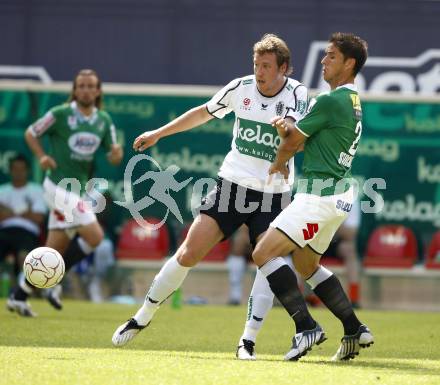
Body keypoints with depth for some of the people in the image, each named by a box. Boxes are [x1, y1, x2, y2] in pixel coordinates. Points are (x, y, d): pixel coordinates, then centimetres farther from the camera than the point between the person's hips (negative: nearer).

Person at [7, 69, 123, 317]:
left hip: (80, 189, 6)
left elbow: (113, 158, 9)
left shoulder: (104, 120, 8)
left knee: (54, 250, 7)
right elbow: (31, 133, 5)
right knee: (94, 236, -18)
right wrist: (42, 157, -10)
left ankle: (19, 296, 16)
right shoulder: (60, 114, -7)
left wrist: (117, 153, -14)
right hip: (59, 185, -6)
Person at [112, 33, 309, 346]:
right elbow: (204, 113, 17)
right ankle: (143, 317, 10)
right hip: (232, 183, 1)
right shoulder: (241, 87, 0)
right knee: (188, 253, -4)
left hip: (273, 193, -1)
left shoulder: (296, 93, -7)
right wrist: (159, 133, 22)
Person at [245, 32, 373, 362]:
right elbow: (305, 138, 17)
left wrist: (279, 164, 17)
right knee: (307, 264, 23)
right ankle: (355, 330, 20)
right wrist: (287, 127, -6)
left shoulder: (330, 102, -15)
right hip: (340, 194, 10)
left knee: (264, 254, -13)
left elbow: (292, 143, -5)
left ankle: (307, 327, -20)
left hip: (320, 194, -10)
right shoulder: (353, 103, 16)